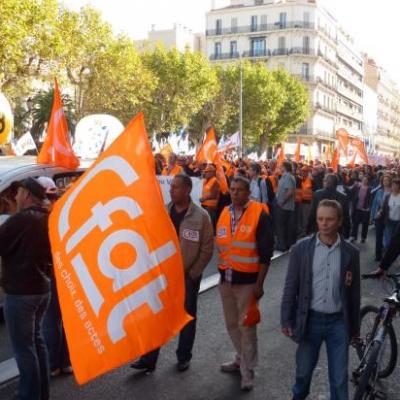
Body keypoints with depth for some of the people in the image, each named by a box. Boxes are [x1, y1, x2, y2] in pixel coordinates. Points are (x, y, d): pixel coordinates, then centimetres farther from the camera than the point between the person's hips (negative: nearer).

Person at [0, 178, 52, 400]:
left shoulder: (21, 219, -17)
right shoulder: (48, 220, 9)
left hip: (20, 292, -9)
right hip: (43, 289, 9)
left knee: (23, 346, 0)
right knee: (36, 340, 18)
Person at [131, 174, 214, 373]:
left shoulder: (201, 216, -12)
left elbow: (207, 249, -9)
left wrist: (193, 273, -9)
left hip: (188, 275, -3)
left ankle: (183, 357, 28)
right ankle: (149, 359, 17)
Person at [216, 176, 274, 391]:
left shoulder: (259, 215, -11)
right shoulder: (224, 213, 6)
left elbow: (266, 252, -11)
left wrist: (259, 283, -13)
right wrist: (222, 268, 10)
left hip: (248, 279, -6)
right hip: (226, 278, 6)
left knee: (246, 326, 2)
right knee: (231, 323, 16)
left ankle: (247, 369, 17)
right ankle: (241, 359, 36)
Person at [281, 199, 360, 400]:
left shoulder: (351, 253, -3)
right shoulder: (301, 248, -7)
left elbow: (354, 292, 3)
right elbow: (290, 287, -3)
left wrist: (355, 327, 8)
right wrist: (286, 320, -4)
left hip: (338, 321, 0)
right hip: (310, 319, 0)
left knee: (340, 378, 7)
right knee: (304, 369, 16)